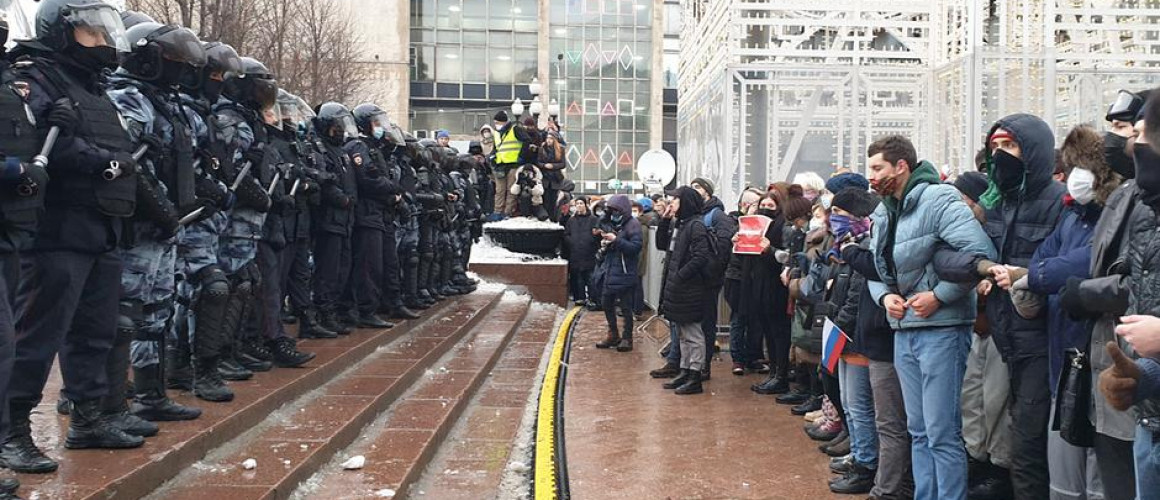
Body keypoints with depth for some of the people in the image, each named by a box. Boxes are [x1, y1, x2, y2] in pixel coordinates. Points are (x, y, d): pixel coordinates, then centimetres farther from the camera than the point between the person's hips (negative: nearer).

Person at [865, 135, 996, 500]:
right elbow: (875, 266, 19)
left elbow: (981, 253, -23)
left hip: (941, 329, -8)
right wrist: (884, 295, -2)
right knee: (918, 431, 15)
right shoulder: (883, 214, 13)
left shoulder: (939, 200, -13)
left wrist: (938, 295, -19)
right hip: (903, 331, 8)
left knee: (942, 433, -4)